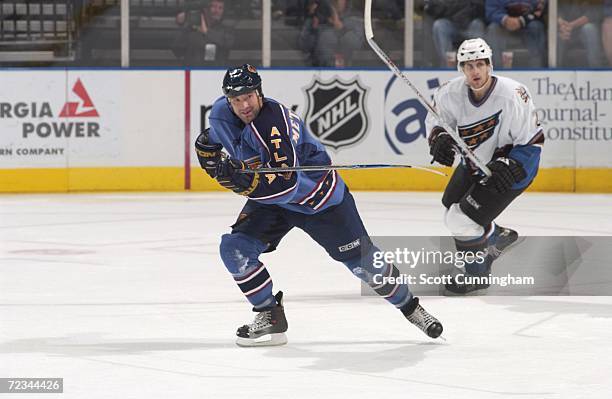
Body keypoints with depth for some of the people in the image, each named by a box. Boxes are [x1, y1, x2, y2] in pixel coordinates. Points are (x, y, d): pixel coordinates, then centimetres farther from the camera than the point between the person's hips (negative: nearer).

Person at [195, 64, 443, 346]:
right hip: (272, 202, 6)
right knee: (235, 249, -15)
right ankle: (271, 317, 0)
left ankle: (410, 307, 25)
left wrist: (241, 181, -47)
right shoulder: (221, 114, -12)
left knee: (362, 262, 1)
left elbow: (284, 186, -40)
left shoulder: (273, 121, -35)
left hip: (320, 197, -6)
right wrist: (207, 149, 3)